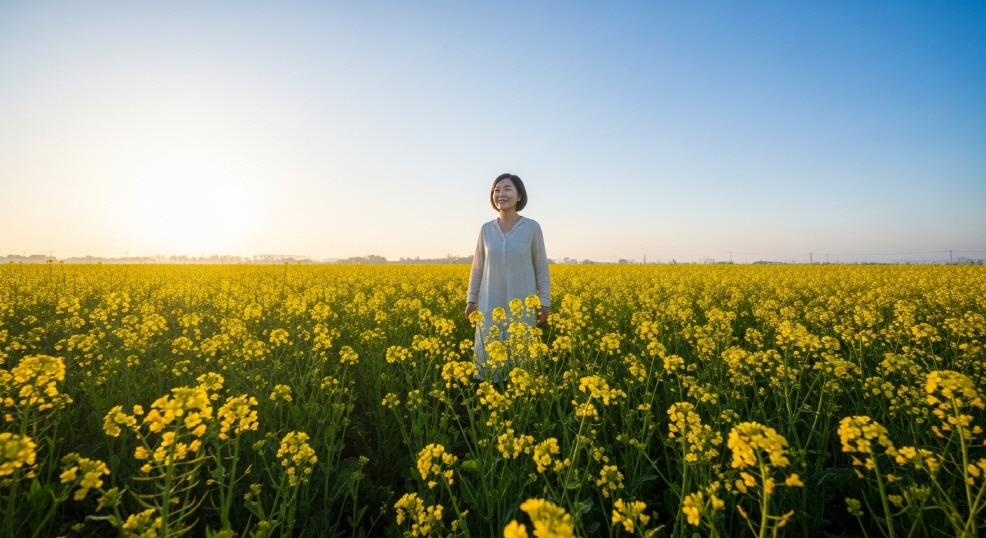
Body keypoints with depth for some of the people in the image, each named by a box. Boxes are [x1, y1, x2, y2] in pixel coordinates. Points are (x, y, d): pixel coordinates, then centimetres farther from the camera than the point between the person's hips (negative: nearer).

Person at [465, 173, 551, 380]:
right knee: (490, 355, 7)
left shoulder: (532, 228, -3)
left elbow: (541, 269, 0)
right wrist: (471, 300, 7)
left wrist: (545, 303, -2)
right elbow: (477, 269, 10)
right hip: (491, 306, 2)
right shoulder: (486, 229, 4)